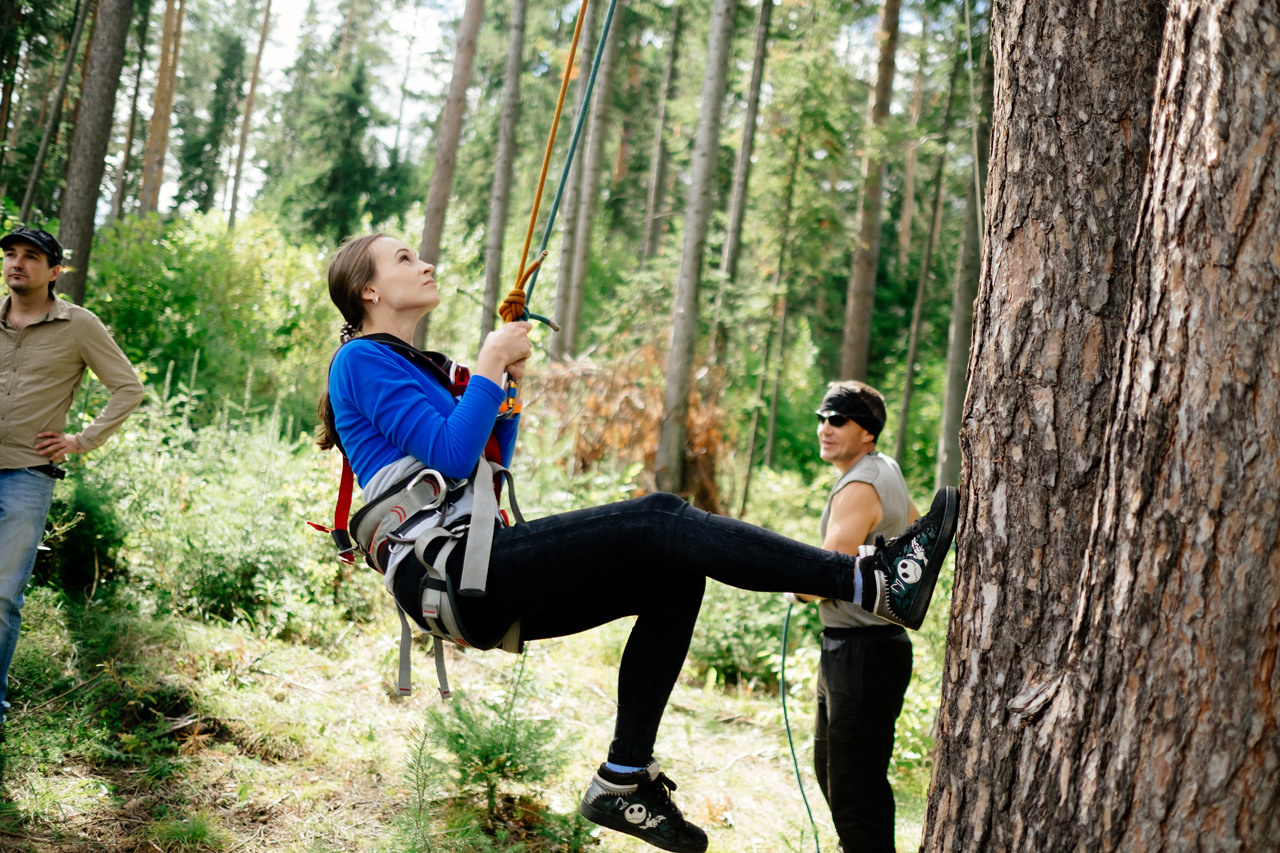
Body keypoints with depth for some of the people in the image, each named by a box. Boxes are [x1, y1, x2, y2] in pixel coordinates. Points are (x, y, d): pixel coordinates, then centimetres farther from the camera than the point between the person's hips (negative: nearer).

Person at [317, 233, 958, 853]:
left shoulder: (412, 365, 25)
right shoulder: (362, 360, -4)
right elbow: (451, 456, -17)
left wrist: (509, 383, 14)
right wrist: (489, 366, -7)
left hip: (482, 582, 10)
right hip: (449, 572, -10)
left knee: (675, 576, -1)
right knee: (656, 521, -21)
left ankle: (623, 779, -1)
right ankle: (875, 582, -26)